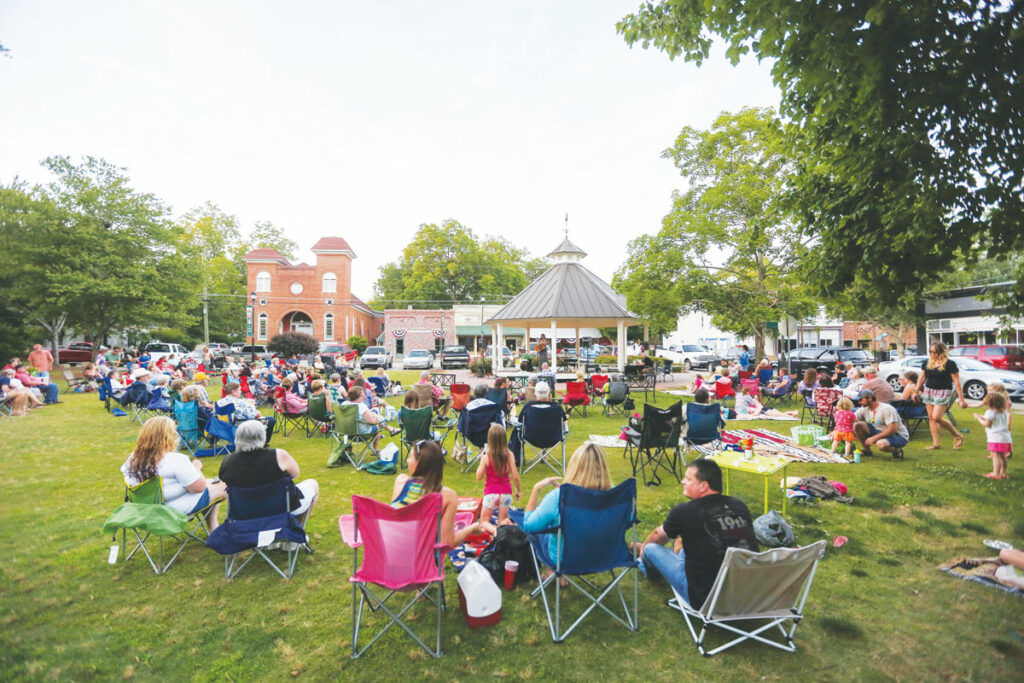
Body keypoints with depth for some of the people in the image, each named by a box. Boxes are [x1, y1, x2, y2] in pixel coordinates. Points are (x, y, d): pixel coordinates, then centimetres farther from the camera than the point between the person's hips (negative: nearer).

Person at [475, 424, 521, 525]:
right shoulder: (509, 455, -8)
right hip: (506, 492, 2)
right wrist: (518, 490, 8)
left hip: (491, 493, -2)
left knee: (484, 522, 9)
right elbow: (515, 476, -7)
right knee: (502, 521, 14)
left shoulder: (486, 457, -12)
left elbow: (478, 477, -5)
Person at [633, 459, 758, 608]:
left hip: (706, 599, -6)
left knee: (651, 548, 12)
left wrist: (643, 547, 29)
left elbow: (657, 536, 6)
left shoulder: (684, 512, -16)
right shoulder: (740, 506, -1)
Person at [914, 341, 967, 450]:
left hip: (943, 393, -6)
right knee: (931, 418, 6)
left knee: (937, 417, -15)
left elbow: (956, 382, -9)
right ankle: (936, 443, 12)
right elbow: (922, 378, 18)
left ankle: (957, 436, 10)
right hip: (929, 392, 6)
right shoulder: (928, 363, 7)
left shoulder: (949, 364, -8)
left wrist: (962, 399, -11)